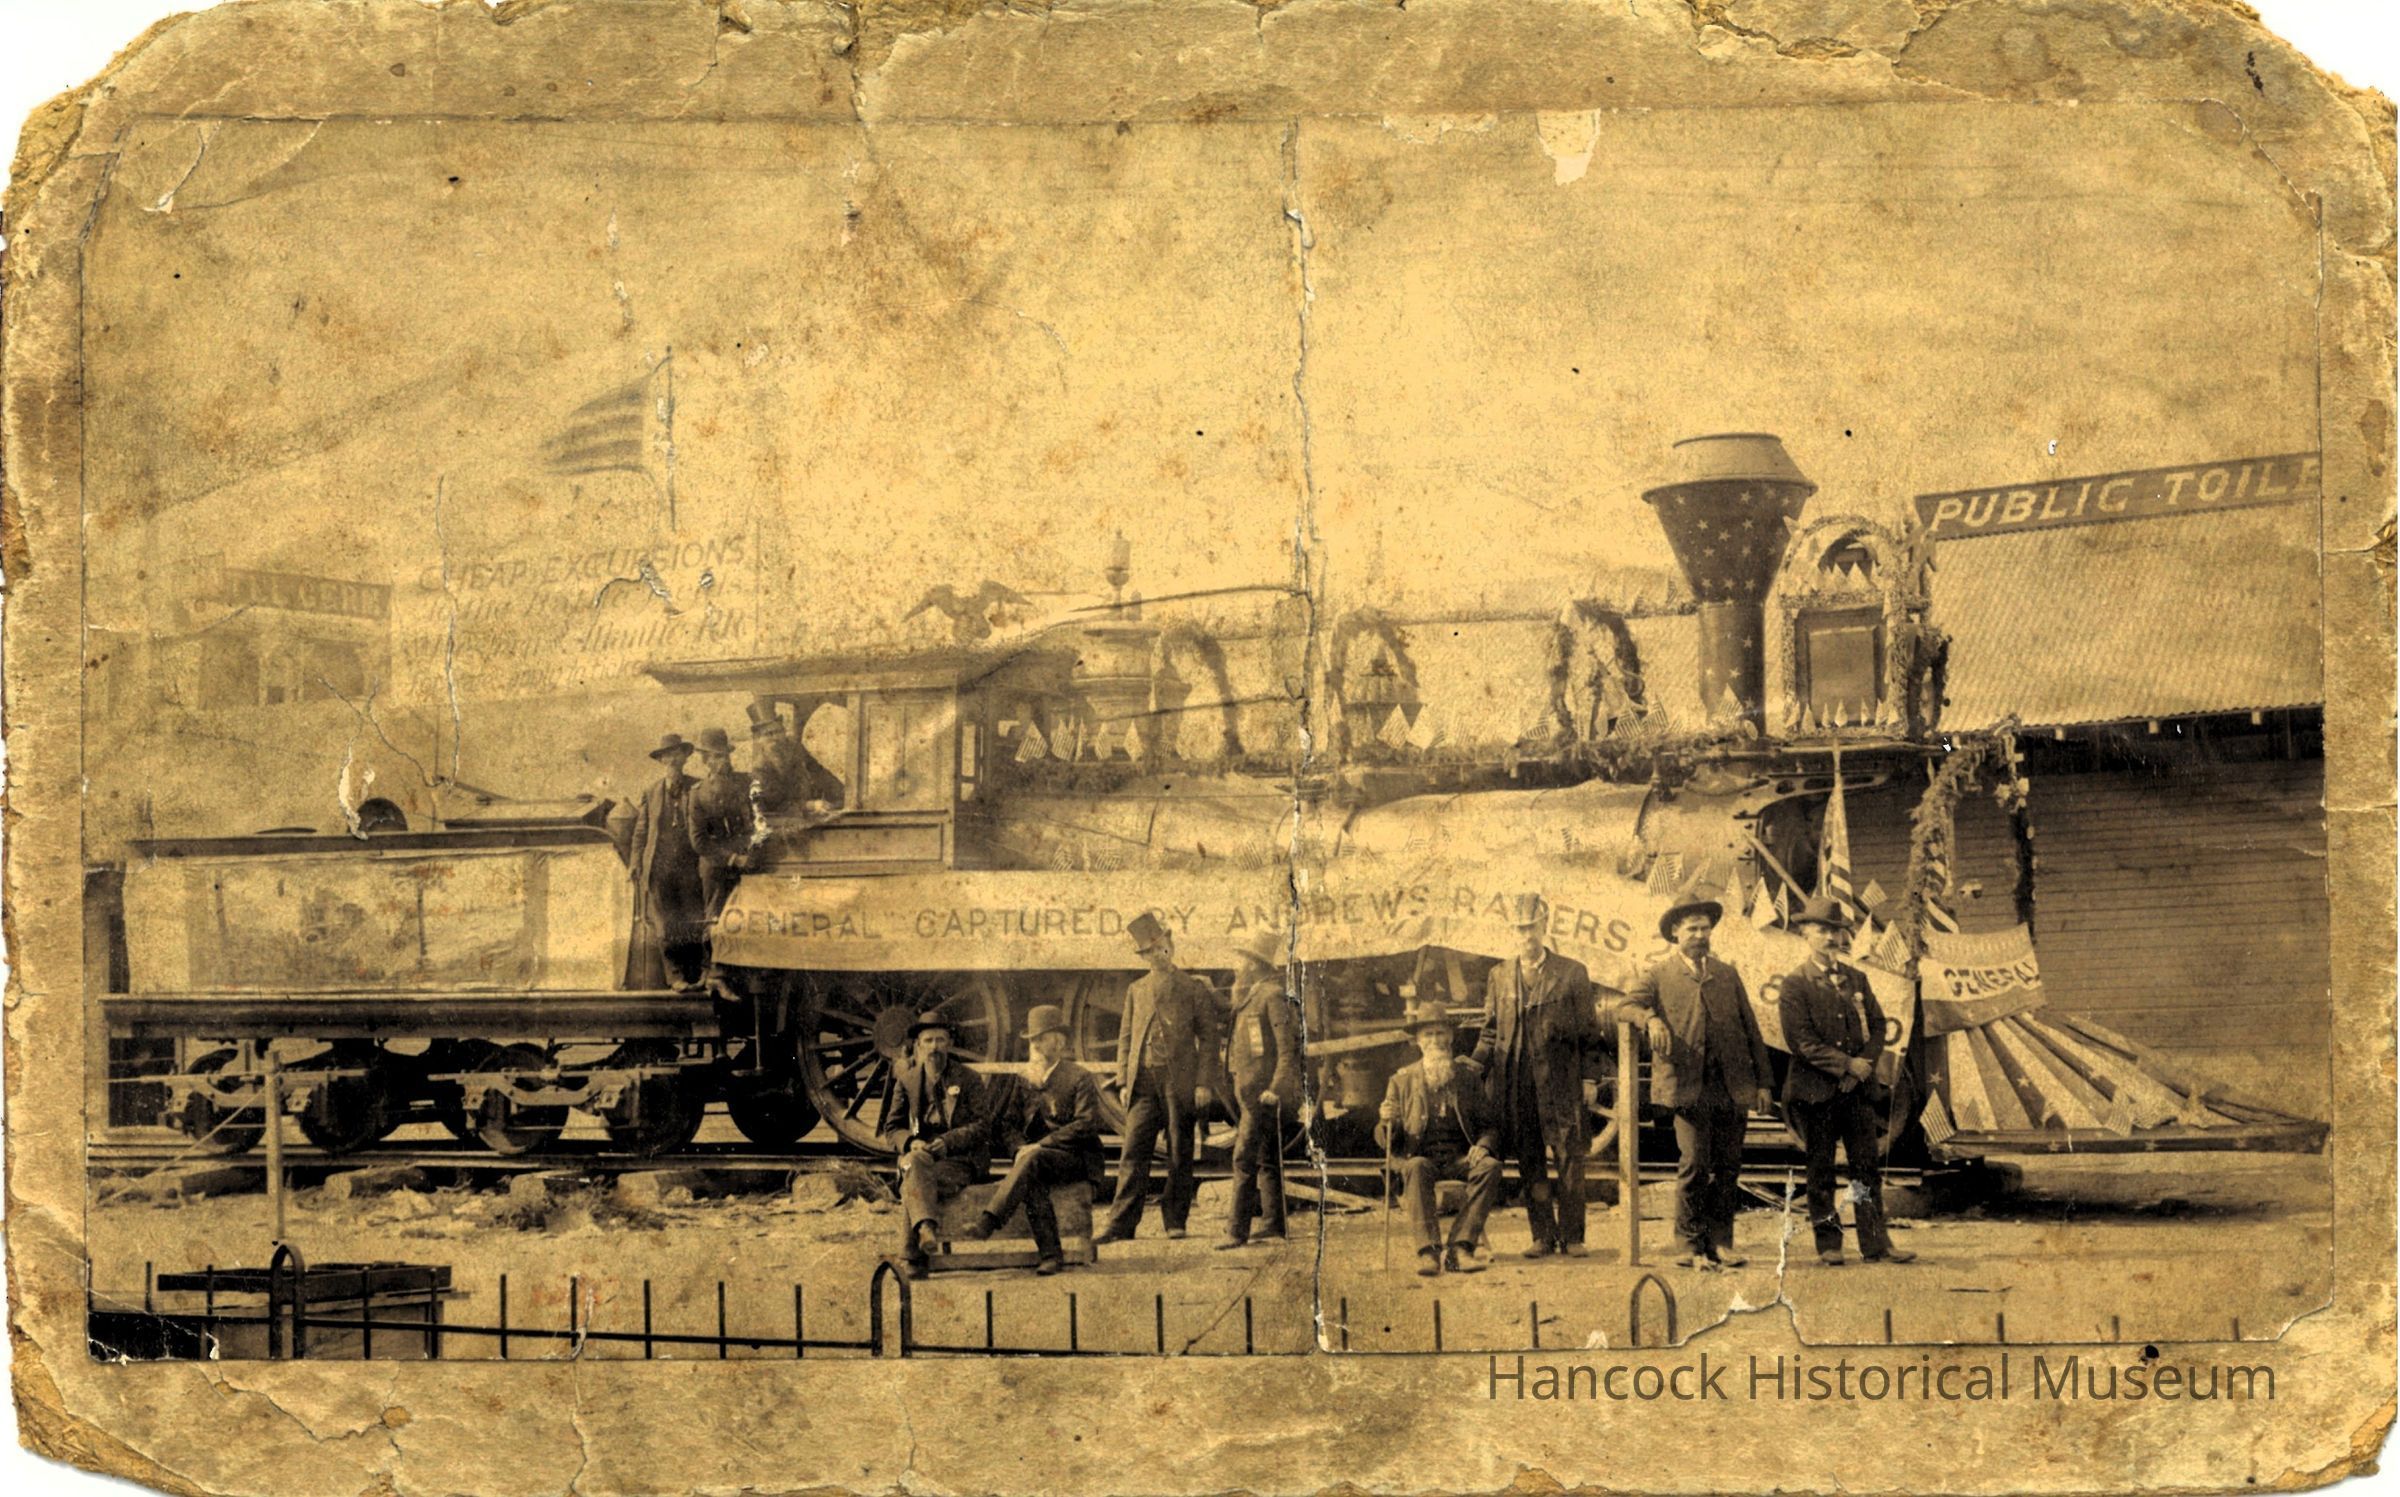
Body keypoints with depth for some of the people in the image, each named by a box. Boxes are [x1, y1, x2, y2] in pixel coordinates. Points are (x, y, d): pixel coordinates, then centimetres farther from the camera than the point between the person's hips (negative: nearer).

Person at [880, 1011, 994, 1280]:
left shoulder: (968, 1079, 6)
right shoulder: (906, 1079, 14)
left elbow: (982, 1126, -3)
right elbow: (892, 1130, 12)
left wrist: (946, 1142, -20)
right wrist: (912, 1143, -13)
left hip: (961, 1160, -2)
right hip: (921, 1154, 2)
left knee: (912, 1188, -32)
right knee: (915, 1162, -37)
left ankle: (910, 1259, -37)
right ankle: (927, 1227, -54)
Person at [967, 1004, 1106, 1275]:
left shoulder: (1079, 1078, 2)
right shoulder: (1025, 1080, 18)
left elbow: (1087, 1124, -11)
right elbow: (1004, 1124, 14)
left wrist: (1040, 1145, -18)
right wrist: (1023, 1146, -9)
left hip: (1073, 1159, -4)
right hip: (1035, 1156, 4)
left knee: (1033, 1160, -35)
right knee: (1031, 1181, -32)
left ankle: (988, 1222, -43)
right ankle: (1050, 1254, -34)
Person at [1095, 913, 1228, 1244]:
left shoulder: (1194, 989, 5)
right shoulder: (1136, 990, 15)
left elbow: (1209, 1038, 2)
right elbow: (1125, 1038, 15)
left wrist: (1204, 1082, -7)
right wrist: (1123, 1080, 4)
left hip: (1181, 1080, -2)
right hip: (1143, 1080, 2)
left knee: (1180, 1154, 2)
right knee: (1133, 1153, -4)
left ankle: (1175, 1220, 10)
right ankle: (1121, 1225, -6)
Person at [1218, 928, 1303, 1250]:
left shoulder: (1274, 996, -12)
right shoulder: (1252, 997, 18)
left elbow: (1288, 1048, -18)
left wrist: (1275, 1088, -23)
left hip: (1263, 1093, -10)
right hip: (1251, 1089, 10)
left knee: (1245, 1159, -12)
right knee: (1267, 1159, 14)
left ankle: (1238, 1229, -13)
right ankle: (1273, 1222, 21)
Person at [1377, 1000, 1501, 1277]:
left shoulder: (1469, 1076, 14)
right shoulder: (1402, 1080, 11)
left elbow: (1489, 1124, 12)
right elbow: (1386, 1141, 9)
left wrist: (1483, 1145, -11)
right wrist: (1387, 1123, -15)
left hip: (1461, 1158, 1)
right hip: (1421, 1156, -1)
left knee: (1490, 1166, -30)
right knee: (1416, 1168, -36)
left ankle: (1459, 1247, -32)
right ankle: (1428, 1250, -39)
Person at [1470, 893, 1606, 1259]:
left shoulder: (1573, 973, 4)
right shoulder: (1500, 975, 12)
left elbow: (1588, 1030, 7)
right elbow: (1492, 1029, 18)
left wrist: (1592, 1077, 1)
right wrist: (1475, 1070, 9)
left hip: (1560, 1081, -2)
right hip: (1516, 1085, 3)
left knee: (1570, 1158, -4)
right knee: (1529, 1163, 4)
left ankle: (1571, 1236, 5)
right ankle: (1543, 1236, 12)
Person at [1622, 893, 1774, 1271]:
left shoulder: (1728, 975, 18)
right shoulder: (1658, 974, 9)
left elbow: (1751, 1029, 17)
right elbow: (1630, 1003, -4)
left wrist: (1762, 1081, 11)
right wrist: (1652, 1020, -25)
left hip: (1733, 1085, 4)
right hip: (1689, 1085, -4)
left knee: (1728, 1166, 3)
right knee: (1694, 1163, -8)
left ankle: (1720, 1242, 11)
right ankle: (1691, 1245, 1)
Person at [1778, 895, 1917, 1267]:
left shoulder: (1856, 980, 14)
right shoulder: (1795, 983, -3)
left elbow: (1877, 1027, 12)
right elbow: (1801, 1041, -11)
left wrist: (1865, 1064, -6)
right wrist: (1847, 1065, -13)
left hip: (1858, 1087, 4)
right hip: (1815, 1089, -4)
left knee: (1868, 1166, 2)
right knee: (1820, 1169, 2)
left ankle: (1876, 1243, 4)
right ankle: (1828, 1244, 8)